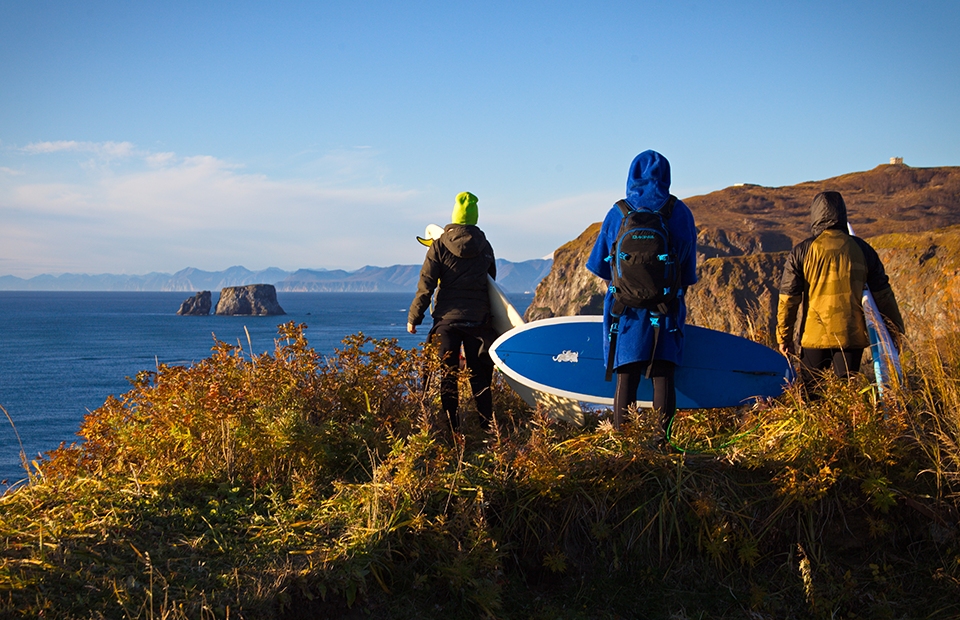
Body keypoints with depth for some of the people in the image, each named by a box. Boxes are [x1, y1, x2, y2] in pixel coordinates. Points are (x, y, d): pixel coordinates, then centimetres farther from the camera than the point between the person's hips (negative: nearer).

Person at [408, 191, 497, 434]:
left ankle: (451, 429, -3)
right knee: (479, 376, 9)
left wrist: (413, 317, 2)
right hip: (479, 318, 2)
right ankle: (487, 428, 7)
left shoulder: (439, 246, -4)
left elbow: (426, 287, -6)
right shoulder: (485, 247, 5)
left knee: (447, 376, 1)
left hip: (447, 317, -2)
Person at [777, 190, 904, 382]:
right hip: (853, 336, 2)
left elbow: (788, 298, -1)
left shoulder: (802, 251, -2)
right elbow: (882, 294, 8)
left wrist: (784, 337, 7)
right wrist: (895, 330, 17)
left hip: (815, 336, -1)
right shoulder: (862, 249, 4)